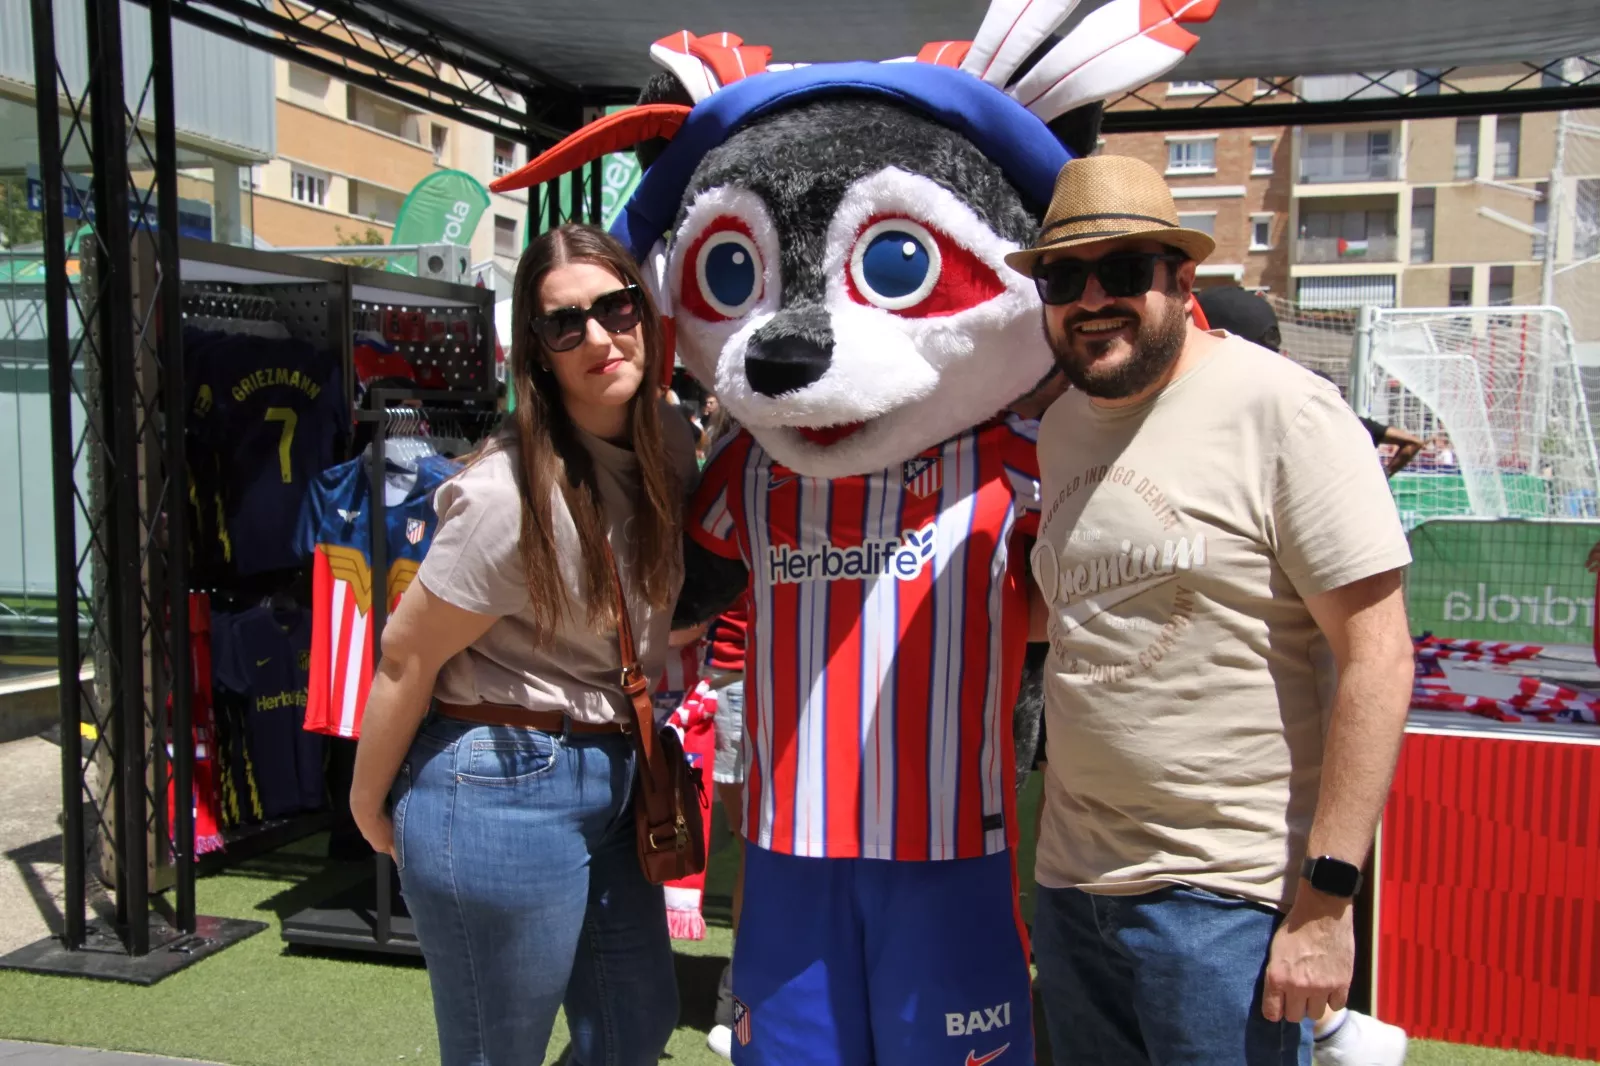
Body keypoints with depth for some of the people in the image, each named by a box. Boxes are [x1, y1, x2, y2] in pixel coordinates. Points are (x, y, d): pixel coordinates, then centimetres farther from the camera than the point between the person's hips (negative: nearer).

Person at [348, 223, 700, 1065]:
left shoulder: (670, 443, 0)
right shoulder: (512, 494, -23)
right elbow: (405, 657, -14)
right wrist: (370, 806, -3)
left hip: (613, 779, 7)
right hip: (504, 796, -7)